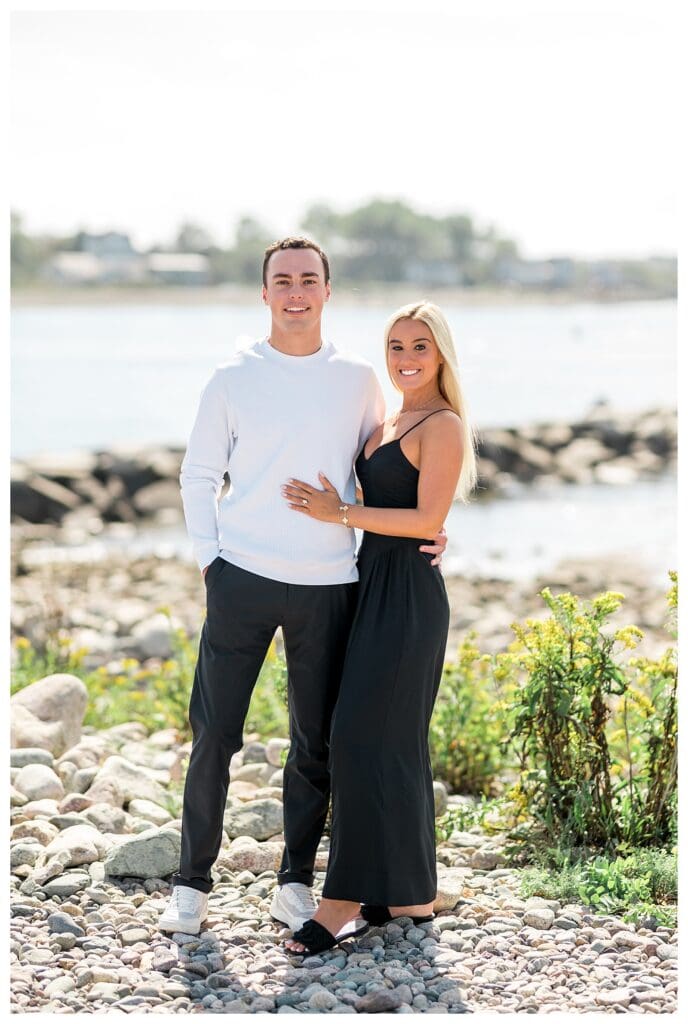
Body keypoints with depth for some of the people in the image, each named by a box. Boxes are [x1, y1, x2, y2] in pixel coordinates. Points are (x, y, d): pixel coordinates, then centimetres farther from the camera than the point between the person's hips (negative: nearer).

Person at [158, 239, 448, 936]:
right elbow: (198, 474, 7)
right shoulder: (233, 378, 3)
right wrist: (208, 557, -2)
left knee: (316, 742, 7)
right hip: (242, 577, -1)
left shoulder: (358, 381, 7)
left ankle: (295, 882, 19)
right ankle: (192, 883, 10)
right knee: (214, 734, -2)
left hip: (328, 584, 2)